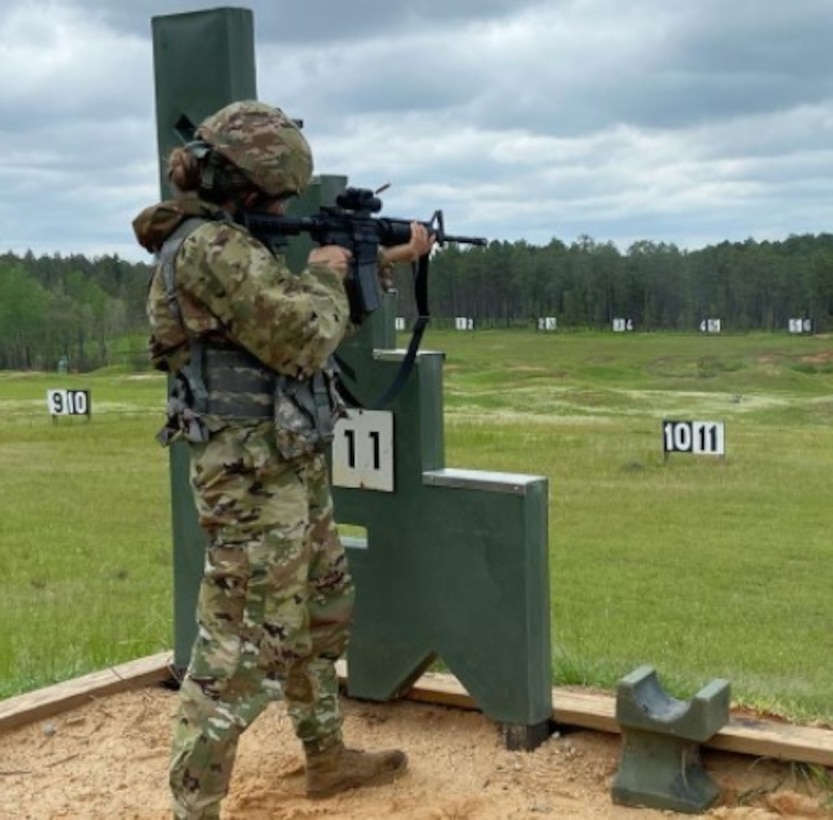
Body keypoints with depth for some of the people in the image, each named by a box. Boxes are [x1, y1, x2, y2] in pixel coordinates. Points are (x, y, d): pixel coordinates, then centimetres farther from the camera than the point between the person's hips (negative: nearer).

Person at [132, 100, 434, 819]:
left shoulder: (233, 243, 12)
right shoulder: (208, 249, -20)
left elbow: (323, 312, 25)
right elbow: (306, 335, -23)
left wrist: (392, 257, 23)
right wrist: (322, 275, -4)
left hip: (293, 469, 11)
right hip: (254, 476, -11)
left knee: (322, 613, 21)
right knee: (241, 648, -6)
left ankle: (327, 758, 37)